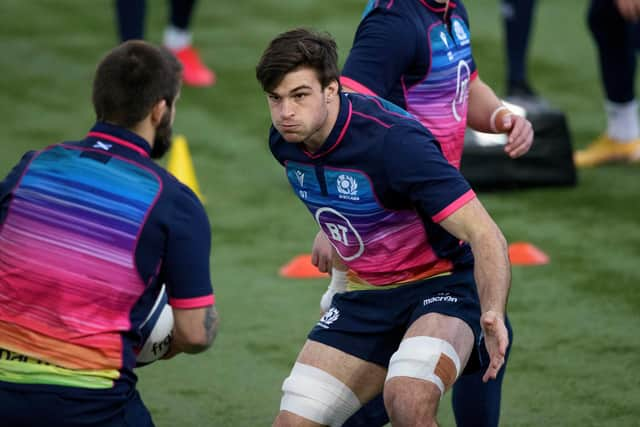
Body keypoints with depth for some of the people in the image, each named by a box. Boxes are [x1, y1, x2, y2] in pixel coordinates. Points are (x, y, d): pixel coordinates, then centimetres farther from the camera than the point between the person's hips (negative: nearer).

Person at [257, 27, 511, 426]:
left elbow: (484, 234, -30)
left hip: (442, 285, -7)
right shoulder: (285, 141, -6)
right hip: (365, 295, 7)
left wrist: (492, 313, -45)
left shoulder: (394, 141, -28)